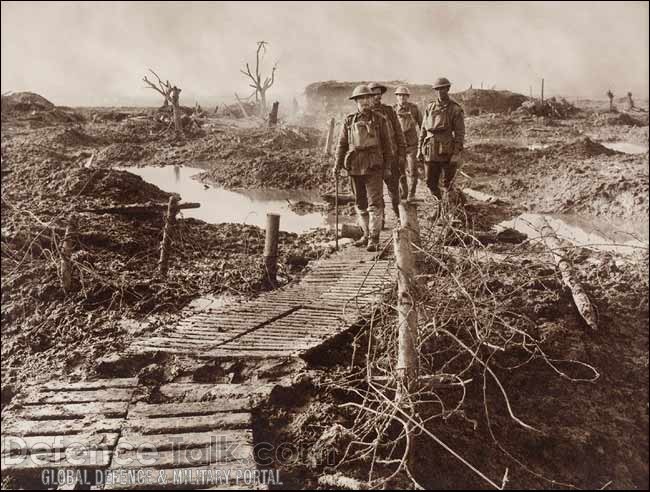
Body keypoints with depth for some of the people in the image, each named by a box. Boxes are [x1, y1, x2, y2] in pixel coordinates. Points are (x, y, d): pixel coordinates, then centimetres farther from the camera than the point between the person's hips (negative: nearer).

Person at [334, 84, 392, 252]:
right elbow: (342, 144, 8)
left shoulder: (379, 120, 2)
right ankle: (366, 234, 25)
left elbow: (386, 144, 4)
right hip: (354, 167, 3)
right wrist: (338, 164, 1)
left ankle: (374, 239, -5)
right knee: (360, 203, 12)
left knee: (375, 203, -7)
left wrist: (387, 166, 1)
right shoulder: (349, 121, 7)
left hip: (373, 167, -3)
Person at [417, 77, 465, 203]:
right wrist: (420, 148, 10)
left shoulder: (455, 109, -3)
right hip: (430, 151, 4)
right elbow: (423, 129, 14)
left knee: (448, 184, 3)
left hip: (447, 152, -4)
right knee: (431, 183, 7)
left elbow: (460, 132, -7)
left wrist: (457, 153, -14)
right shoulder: (430, 107, 10)